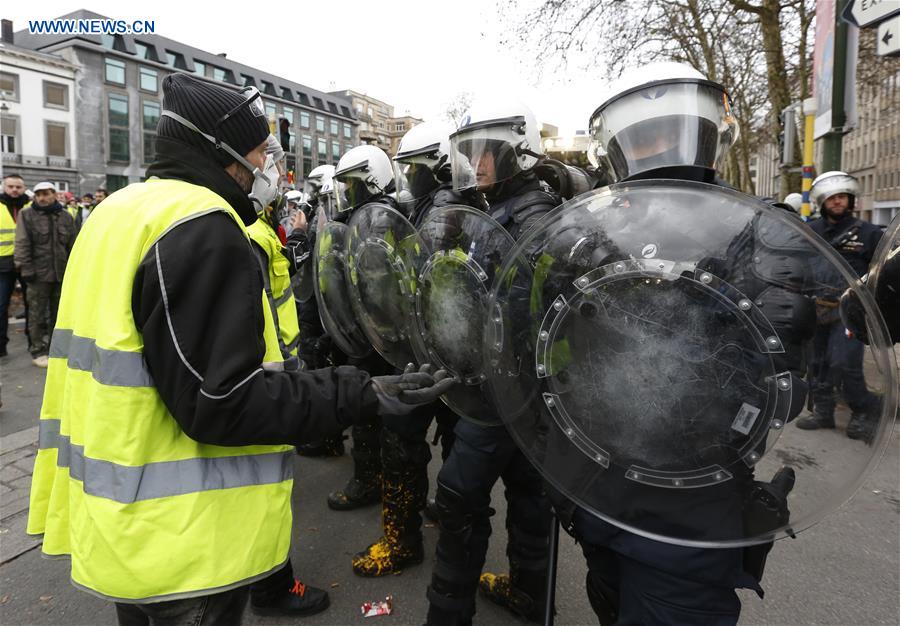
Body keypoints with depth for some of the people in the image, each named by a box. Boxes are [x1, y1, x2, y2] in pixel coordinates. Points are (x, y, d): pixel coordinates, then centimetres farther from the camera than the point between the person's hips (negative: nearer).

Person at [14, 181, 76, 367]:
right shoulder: (27, 215, -1)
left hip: (61, 273, 3)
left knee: (58, 313, 12)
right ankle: (38, 351, 10)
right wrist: (26, 269, -13)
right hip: (39, 274, -3)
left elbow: (72, 246, 12)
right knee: (37, 314, 2)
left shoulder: (66, 216, 9)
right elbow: (22, 245, -6)